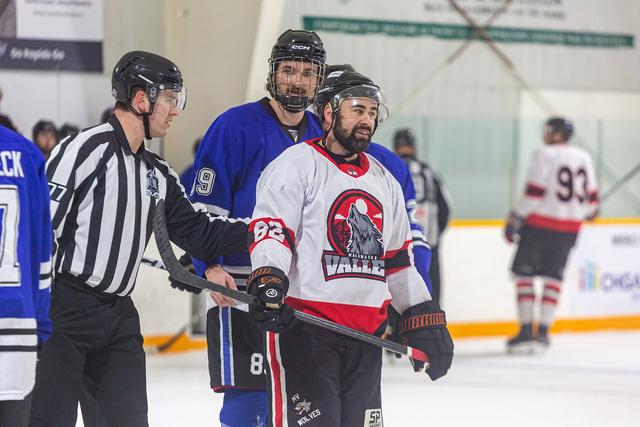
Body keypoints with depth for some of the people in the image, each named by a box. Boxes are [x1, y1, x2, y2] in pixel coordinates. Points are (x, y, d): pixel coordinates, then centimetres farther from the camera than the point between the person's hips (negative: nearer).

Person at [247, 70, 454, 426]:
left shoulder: (385, 181, 20)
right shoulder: (295, 166, -3)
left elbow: (399, 261, 24)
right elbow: (269, 231, -14)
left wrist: (426, 320, 18)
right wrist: (268, 282, -32)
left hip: (365, 332, 7)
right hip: (303, 325, -7)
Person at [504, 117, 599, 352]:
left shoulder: (544, 155, -9)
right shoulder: (584, 158, 9)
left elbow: (534, 193, -14)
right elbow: (590, 195, 14)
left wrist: (515, 218, -8)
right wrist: (589, 211, 35)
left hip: (540, 222, -6)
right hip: (570, 228, 6)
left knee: (524, 274, 3)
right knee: (553, 276, 11)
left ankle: (526, 331, -2)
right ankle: (543, 331, 5)